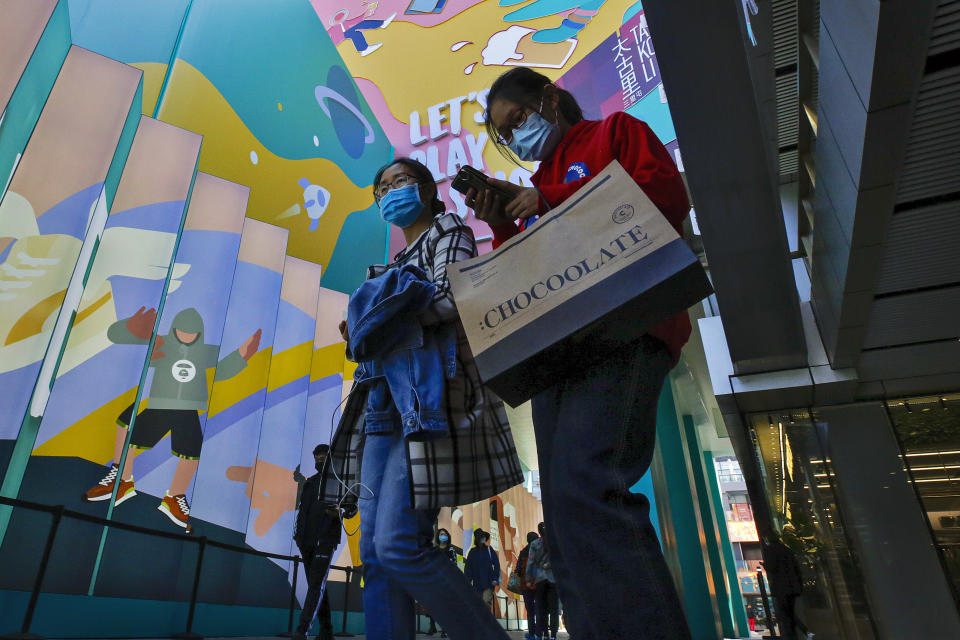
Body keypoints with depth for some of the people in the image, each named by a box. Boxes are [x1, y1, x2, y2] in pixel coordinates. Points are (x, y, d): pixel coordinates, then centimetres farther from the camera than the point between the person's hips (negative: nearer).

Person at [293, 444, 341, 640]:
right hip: (306, 541, 6)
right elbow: (302, 508, 21)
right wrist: (298, 532, 10)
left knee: (316, 585, -12)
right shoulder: (310, 482, 20)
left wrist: (340, 511, -24)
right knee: (317, 586, 8)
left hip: (325, 540, -6)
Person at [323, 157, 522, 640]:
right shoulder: (397, 264, 31)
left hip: (427, 394, -8)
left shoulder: (449, 230, 9)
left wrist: (373, 316, 0)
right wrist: (360, 336, 8)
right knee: (375, 553, 0)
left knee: (399, 546, -18)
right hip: (384, 404, 9)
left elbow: (448, 300, -9)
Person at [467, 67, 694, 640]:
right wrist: (503, 227, 10)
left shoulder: (614, 132, 17)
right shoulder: (536, 187, 33)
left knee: (583, 488, -28)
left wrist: (553, 201, -4)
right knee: (568, 521, 0)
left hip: (621, 332, -7)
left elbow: (669, 195, -2)